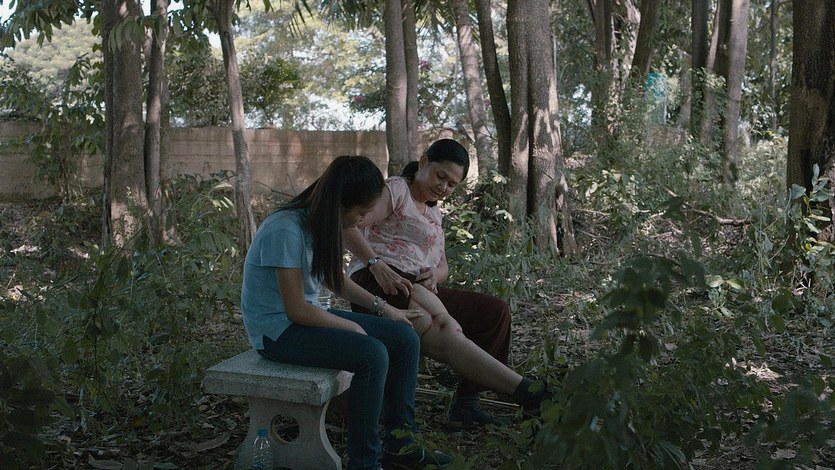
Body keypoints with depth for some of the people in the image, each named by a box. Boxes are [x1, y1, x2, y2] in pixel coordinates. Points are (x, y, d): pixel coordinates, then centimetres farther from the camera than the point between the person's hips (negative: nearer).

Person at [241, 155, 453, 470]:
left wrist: (384, 308, 9)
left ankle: (398, 443, 8)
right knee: (372, 355, -28)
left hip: (308, 315, 9)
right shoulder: (286, 231, -24)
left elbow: (336, 279, 17)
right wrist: (351, 326, -12)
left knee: (405, 338, -1)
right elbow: (296, 309, -23)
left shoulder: (320, 223, 3)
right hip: (277, 329, -9)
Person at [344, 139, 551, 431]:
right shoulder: (396, 190, 4)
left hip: (419, 289, 9)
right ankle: (524, 390, -37)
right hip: (378, 283, -8)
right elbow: (348, 225, -11)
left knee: (495, 311, -5)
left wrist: (435, 274, -2)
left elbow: (443, 266, 23)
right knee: (445, 332, -32)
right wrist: (376, 264, -25)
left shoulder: (434, 214, 29)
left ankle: (466, 403, -11)